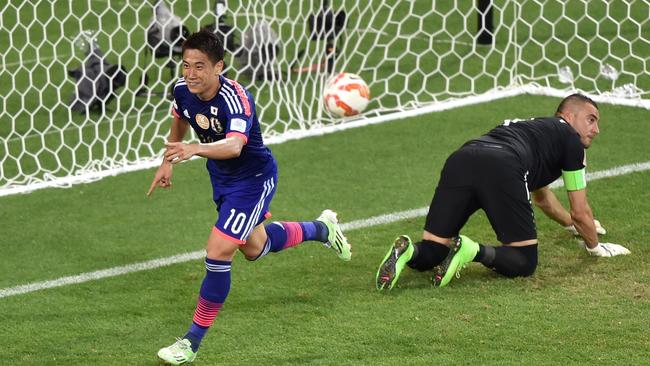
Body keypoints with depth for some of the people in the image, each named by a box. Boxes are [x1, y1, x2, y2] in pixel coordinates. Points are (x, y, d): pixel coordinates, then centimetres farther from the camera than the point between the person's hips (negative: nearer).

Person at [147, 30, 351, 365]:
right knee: (254, 249, 27)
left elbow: (234, 145, -56)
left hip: (254, 179, -8)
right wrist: (168, 161, 12)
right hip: (222, 177, 8)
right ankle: (320, 228, 54)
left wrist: (195, 150, -72)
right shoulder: (183, 89, -16)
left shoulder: (235, 98, -36)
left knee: (218, 255, -16)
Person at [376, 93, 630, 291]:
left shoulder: (535, 129, 43)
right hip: (502, 169, -6)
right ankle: (471, 251, -22)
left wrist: (572, 224, 76)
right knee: (524, 262, 5)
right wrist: (595, 246, 46)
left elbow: (541, 197, 60)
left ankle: (408, 251, -23)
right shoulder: (570, 139, 23)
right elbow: (580, 212, 27)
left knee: (429, 255, 11)